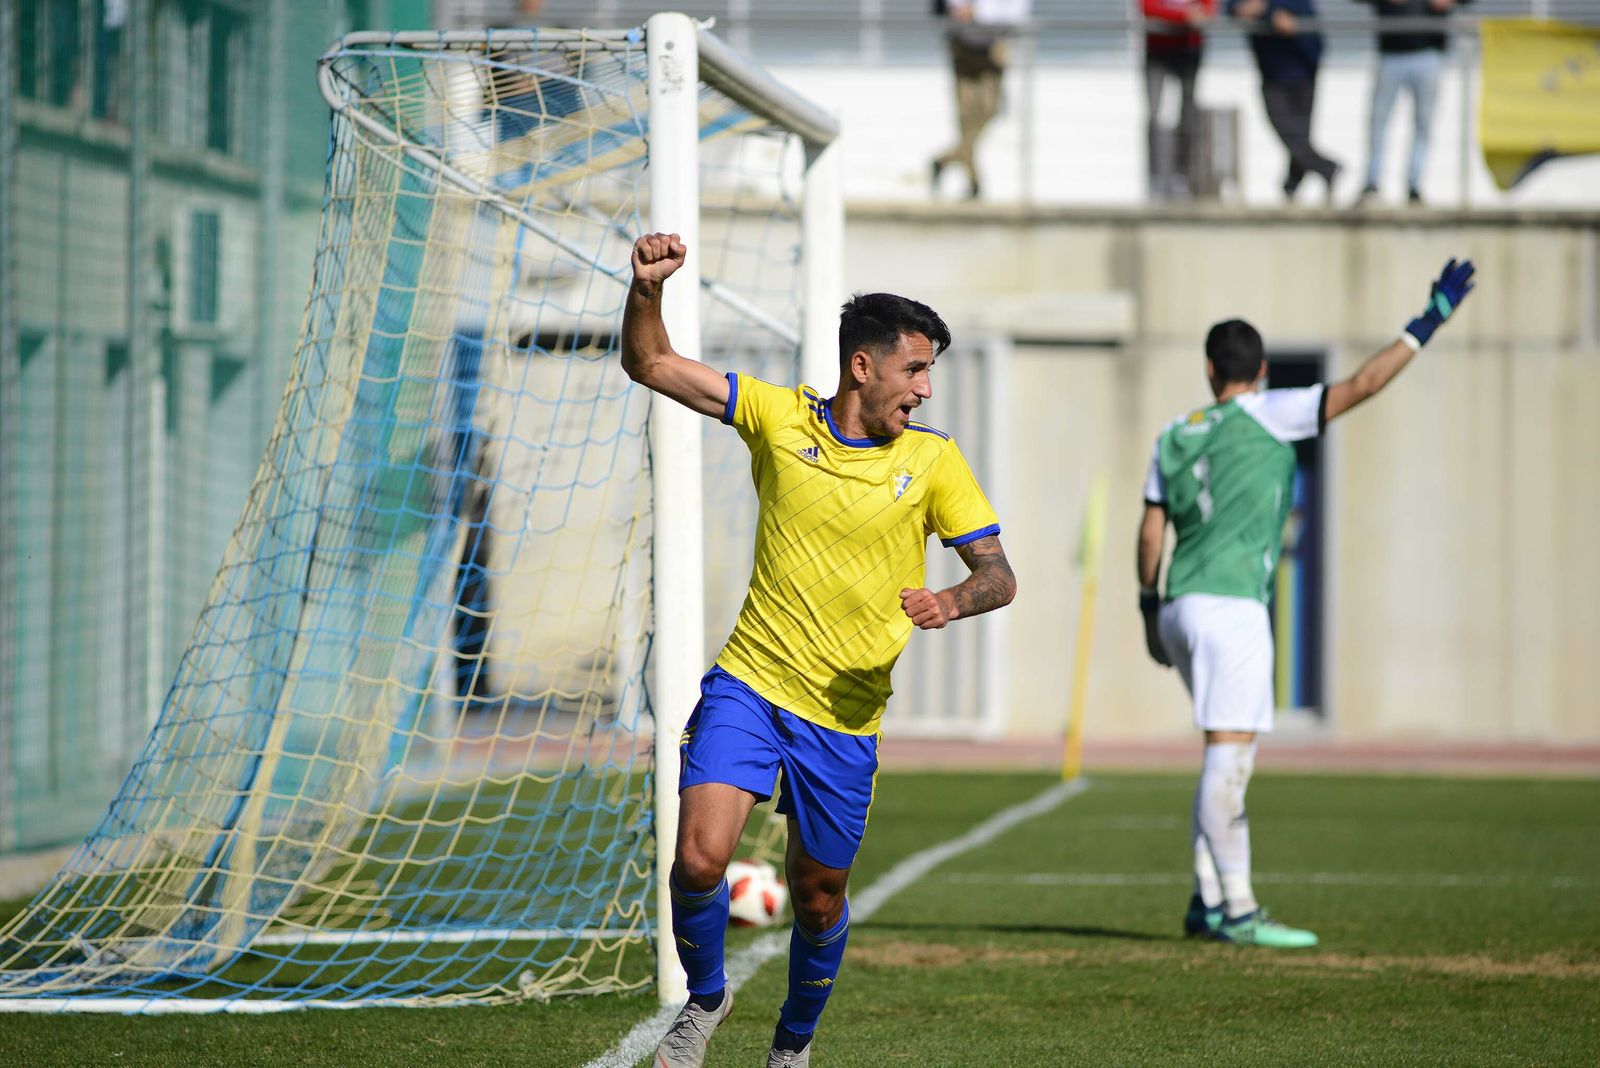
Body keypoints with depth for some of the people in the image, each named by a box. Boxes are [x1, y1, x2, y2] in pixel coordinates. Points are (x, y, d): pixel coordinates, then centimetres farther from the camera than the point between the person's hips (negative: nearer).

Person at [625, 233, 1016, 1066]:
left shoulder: (933, 459, -2)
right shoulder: (779, 417, -1)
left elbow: (998, 573, -3)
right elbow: (651, 365, 1)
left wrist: (954, 601, -26)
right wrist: (646, 289, -18)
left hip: (845, 714, 1)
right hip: (748, 684, 0)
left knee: (818, 895, 8)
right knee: (700, 858, -18)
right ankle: (705, 998, 12)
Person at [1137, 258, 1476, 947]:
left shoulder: (1174, 437, 15)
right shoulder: (1264, 416, -3)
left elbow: (1150, 535, 14)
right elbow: (1360, 386, -9)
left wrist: (1151, 611, 24)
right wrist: (1429, 322, -5)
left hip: (1181, 608, 8)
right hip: (1229, 606, -8)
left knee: (1228, 757, 15)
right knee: (1229, 756, -10)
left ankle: (1207, 902, 14)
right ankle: (1237, 913, -12)